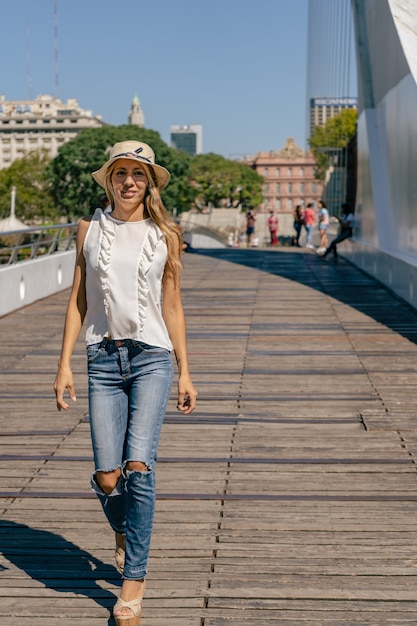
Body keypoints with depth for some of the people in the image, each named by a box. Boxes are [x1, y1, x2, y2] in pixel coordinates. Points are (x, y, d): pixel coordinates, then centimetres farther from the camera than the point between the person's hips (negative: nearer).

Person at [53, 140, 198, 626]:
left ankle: (134, 579, -1)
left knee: (138, 466, -14)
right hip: (104, 360, 1)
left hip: (152, 357, -1)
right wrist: (64, 364, 3)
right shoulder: (90, 229, 8)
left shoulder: (164, 235, 6)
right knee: (107, 477, -3)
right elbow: (77, 300, 9)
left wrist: (185, 372, 7)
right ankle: (123, 533, 32)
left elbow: (172, 306, 9)